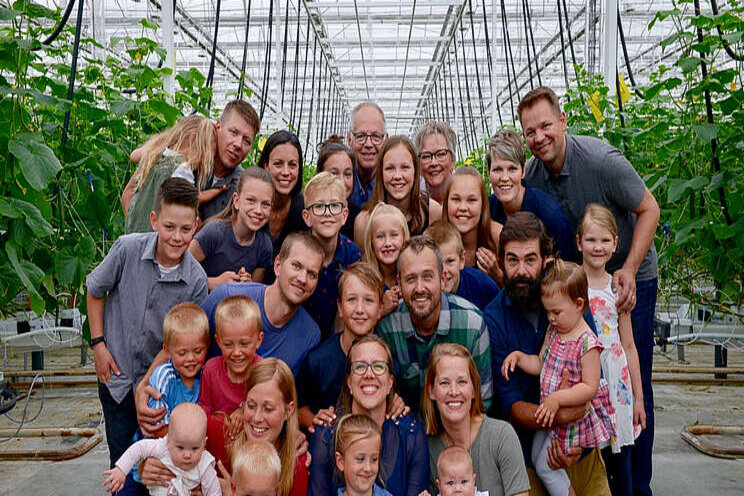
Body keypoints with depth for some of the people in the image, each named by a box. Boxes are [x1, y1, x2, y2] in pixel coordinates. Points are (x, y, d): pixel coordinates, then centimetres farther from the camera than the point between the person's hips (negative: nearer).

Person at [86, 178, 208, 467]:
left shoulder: (196, 281, -16)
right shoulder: (128, 248, -17)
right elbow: (95, 292, 1)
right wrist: (98, 343, -2)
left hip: (158, 379, 0)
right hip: (115, 375, 0)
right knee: (121, 457, 11)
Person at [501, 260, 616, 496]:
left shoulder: (587, 343, -23)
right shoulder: (553, 332, 1)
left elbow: (590, 387, -24)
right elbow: (540, 365, 11)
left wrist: (558, 398, -31)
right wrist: (518, 356, -4)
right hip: (549, 414, 8)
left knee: (545, 468, 0)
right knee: (537, 462, 18)